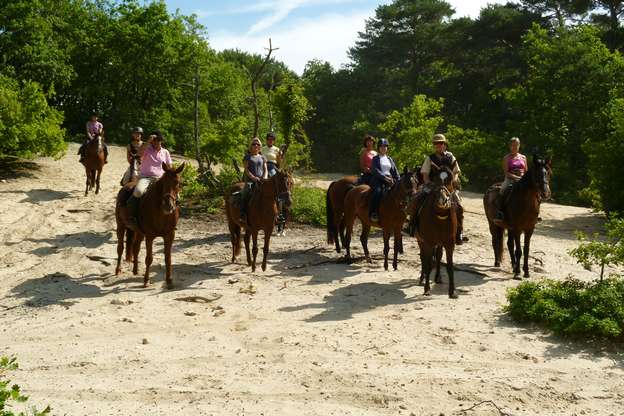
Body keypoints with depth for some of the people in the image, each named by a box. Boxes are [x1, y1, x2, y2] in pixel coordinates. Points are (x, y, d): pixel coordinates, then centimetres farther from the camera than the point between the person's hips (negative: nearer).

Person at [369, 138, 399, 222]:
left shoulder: (390, 159, 22)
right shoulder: (375, 158, 8)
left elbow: (395, 171, 18)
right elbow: (375, 170, -7)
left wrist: (398, 181, 2)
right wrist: (384, 177, -19)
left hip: (390, 180, 5)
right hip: (378, 180, -5)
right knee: (378, 191, -34)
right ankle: (373, 213, -33)